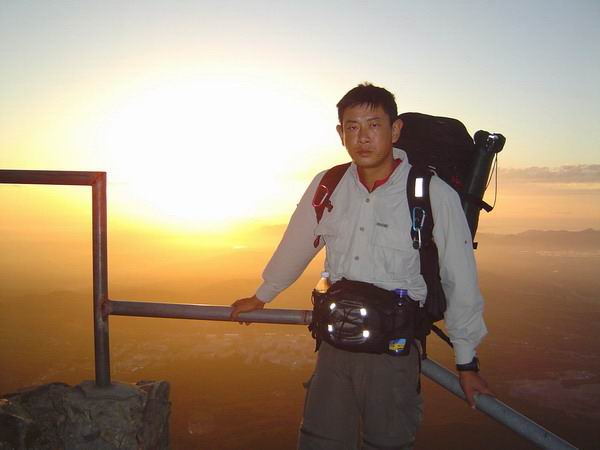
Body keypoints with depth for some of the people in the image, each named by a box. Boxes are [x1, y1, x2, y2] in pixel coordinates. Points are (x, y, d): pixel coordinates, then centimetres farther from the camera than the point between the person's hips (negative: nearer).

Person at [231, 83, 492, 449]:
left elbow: (460, 282, -6)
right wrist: (261, 298, 26)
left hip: (394, 350, -3)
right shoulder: (327, 186, -2)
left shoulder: (435, 196, -14)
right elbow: (295, 248, 13)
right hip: (334, 343, 4)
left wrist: (467, 362, 1)